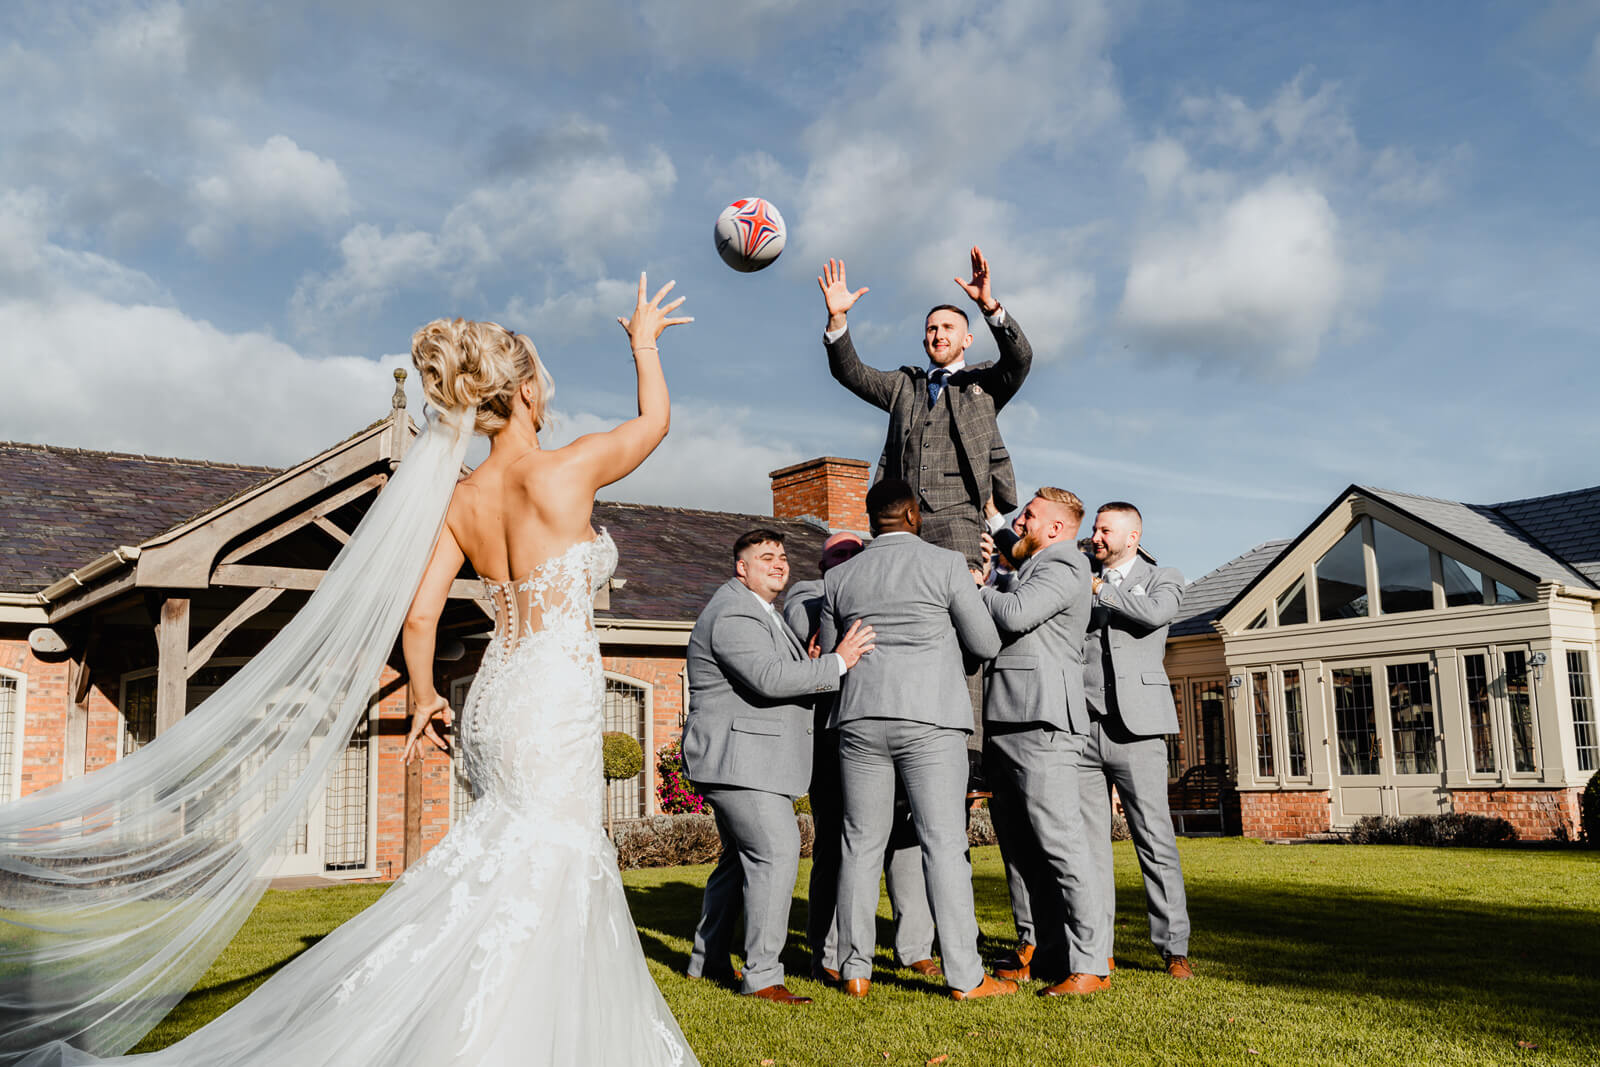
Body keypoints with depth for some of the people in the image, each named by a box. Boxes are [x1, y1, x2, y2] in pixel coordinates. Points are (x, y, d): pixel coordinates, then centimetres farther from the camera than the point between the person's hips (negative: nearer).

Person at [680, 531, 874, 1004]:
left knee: (743, 856, 17)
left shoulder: (760, 611, 20)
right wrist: (838, 662, -23)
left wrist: (813, 662, 9)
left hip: (751, 759, 11)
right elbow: (769, 679, -28)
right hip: (737, 758, -11)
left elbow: (786, 673, 29)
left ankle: (708, 959, 28)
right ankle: (762, 975, -13)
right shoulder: (733, 615, -16)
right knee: (776, 853, -16)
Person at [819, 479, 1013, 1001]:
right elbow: (987, 644, 3)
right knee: (944, 843, -2)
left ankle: (855, 971, 11)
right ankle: (965, 975, -1)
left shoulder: (839, 577, 10)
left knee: (862, 842, 8)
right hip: (929, 720, -3)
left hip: (861, 718, 4)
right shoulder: (946, 565, -1)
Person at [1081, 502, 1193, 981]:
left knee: (1156, 840, -1)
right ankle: (1092, 951, 7)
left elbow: (1154, 613, -11)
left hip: (1134, 727, -2)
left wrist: (1099, 588, -5)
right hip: (1081, 725, 3)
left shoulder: (1162, 579, 10)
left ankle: (1174, 948, 9)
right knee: (1087, 843, 1)